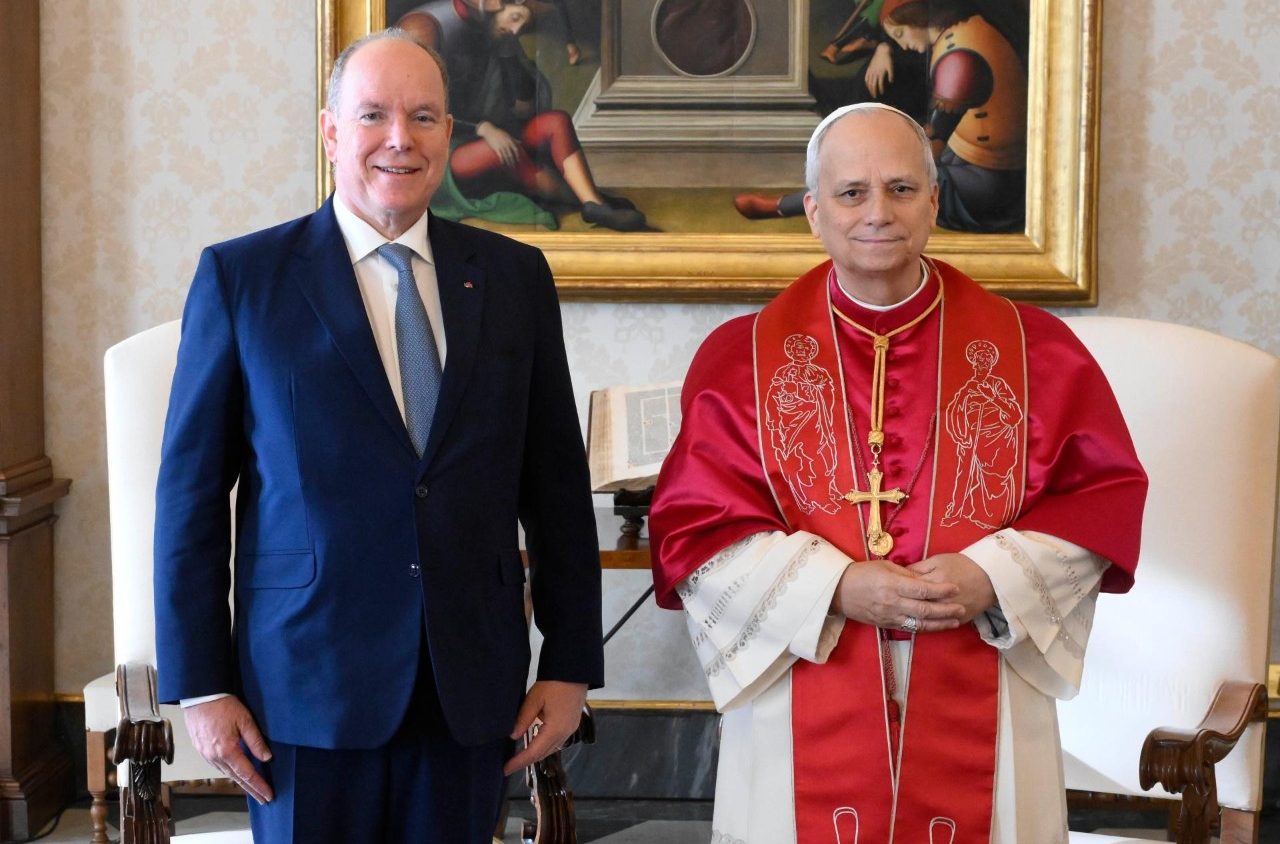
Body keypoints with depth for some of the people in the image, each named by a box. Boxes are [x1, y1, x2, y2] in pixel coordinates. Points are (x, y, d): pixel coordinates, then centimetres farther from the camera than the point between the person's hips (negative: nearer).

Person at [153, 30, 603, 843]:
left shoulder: (514, 277, 6)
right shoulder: (242, 277, -1)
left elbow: (558, 481, 7)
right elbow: (192, 492, -1)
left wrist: (571, 663, 5)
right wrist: (199, 685, -4)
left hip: (473, 684, 2)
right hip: (307, 684, -2)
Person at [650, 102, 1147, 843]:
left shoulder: (1032, 350, 2)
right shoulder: (742, 358, 0)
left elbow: (1106, 494, 3)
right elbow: (691, 525, -4)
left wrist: (995, 578, -14)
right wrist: (835, 587, -16)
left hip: (978, 717, 1)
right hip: (807, 718, -1)